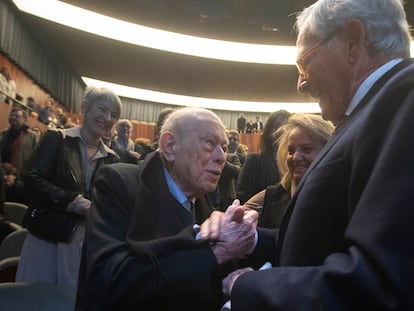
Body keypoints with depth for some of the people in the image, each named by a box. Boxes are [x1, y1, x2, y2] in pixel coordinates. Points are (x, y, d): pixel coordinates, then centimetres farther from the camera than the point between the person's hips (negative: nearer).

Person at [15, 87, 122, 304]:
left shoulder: (111, 158, 7)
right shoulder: (56, 139, -1)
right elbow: (33, 180, -10)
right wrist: (73, 201, -21)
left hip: (85, 242, 3)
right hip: (47, 236, -2)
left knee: (71, 300, 10)